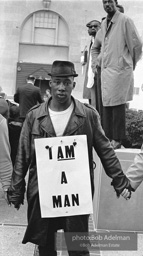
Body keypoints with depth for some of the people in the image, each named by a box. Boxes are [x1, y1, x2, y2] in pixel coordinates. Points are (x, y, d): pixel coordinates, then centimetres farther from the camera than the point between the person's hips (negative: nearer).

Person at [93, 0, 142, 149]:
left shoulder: (125, 21, -8)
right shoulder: (104, 24, 14)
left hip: (120, 69, -7)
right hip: (106, 70, 7)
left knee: (117, 103, -7)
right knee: (106, 104, 8)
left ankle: (117, 139, 1)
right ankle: (107, 136, 17)